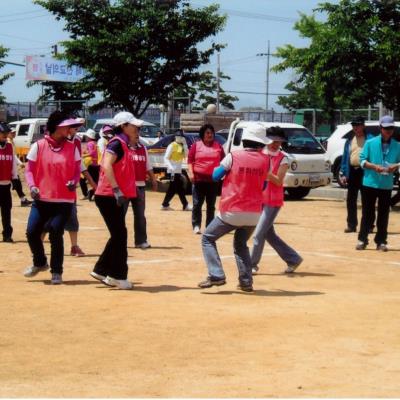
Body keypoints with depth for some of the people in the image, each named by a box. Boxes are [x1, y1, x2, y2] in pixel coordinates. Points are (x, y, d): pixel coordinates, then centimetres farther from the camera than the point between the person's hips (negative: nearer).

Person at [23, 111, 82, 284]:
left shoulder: (72, 148, 4)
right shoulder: (38, 146, 0)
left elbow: (77, 171, 6)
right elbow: (29, 170, 3)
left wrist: (73, 182, -15)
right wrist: (32, 186, -14)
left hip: (64, 200, 0)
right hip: (41, 199, 1)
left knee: (56, 235, -5)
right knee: (32, 232, -3)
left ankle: (56, 271, 11)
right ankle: (40, 263, 24)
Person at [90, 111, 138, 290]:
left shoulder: (124, 145, 17)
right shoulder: (117, 143, -12)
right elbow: (107, 165, -25)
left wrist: (120, 192, 20)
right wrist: (116, 190, -30)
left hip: (118, 197, 10)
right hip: (109, 197, -10)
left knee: (118, 235, 14)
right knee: (120, 234, -6)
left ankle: (101, 271, 22)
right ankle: (117, 276, 1)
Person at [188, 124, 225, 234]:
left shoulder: (218, 146, 9)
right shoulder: (196, 145, 4)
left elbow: (223, 161, 13)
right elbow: (190, 160, 1)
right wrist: (190, 173, -10)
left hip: (213, 180, 2)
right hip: (199, 179, -2)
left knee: (211, 205, 7)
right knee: (197, 204, -2)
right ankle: (196, 226, 2)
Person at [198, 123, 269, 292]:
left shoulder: (233, 157, -9)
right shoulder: (265, 160, 0)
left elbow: (215, 175, -1)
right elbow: (263, 185, 10)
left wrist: (225, 167, 17)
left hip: (231, 212, -4)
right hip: (253, 213, 4)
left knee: (208, 238, 11)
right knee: (241, 245, 25)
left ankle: (216, 276, -4)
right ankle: (246, 282, 13)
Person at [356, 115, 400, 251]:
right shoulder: (370, 143, -1)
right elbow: (362, 161, -2)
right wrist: (374, 166, -18)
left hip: (387, 185, 2)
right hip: (370, 183, -2)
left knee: (383, 214, 5)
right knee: (367, 213, 3)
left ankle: (381, 241, 12)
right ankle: (362, 240, 9)